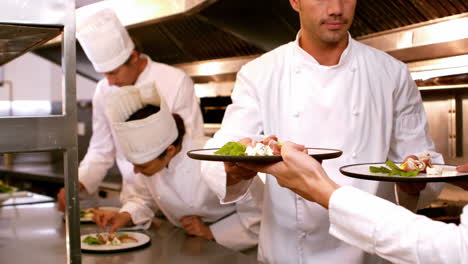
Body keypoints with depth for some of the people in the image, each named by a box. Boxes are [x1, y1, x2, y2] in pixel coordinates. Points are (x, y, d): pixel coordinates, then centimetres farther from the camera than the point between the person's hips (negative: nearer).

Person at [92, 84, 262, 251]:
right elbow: (144, 199, 10)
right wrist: (125, 216, -7)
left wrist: (210, 232, -20)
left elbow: (258, 215, -19)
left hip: (227, 249, -4)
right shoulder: (150, 158, -9)